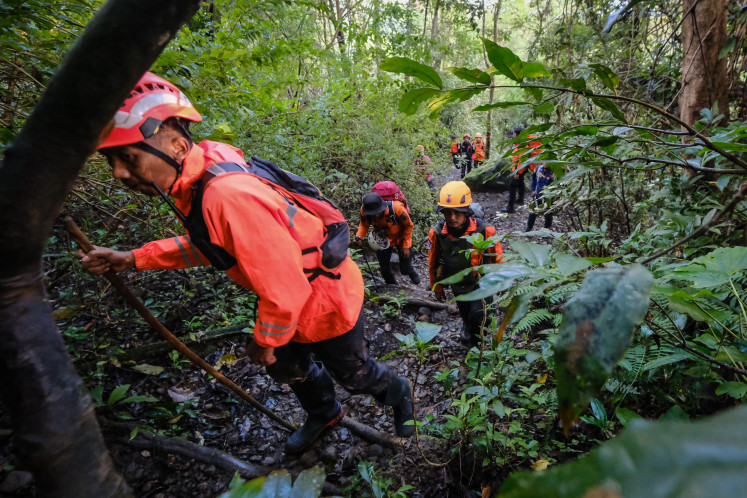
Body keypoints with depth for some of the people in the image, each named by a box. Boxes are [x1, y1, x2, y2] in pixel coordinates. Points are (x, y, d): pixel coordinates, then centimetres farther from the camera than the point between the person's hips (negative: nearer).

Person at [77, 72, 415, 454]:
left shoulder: (229, 196, -39)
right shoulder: (194, 181, -7)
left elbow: (285, 292, -34)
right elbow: (214, 242, 10)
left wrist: (265, 342, -13)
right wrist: (134, 259, 1)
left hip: (327, 299, -8)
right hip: (292, 301, 9)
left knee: (354, 374, 18)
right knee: (286, 367, 28)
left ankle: (398, 393, 53)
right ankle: (324, 414, 58)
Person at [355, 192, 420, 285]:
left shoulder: (396, 208, -38)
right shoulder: (364, 211, -30)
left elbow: (408, 226, -19)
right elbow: (364, 224, -7)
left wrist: (406, 246, -14)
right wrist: (359, 237, -27)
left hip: (401, 238, -2)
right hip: (383, 239, 3)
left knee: (405, 269, 3)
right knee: (384, 269, 8)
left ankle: (413, 275, 42)